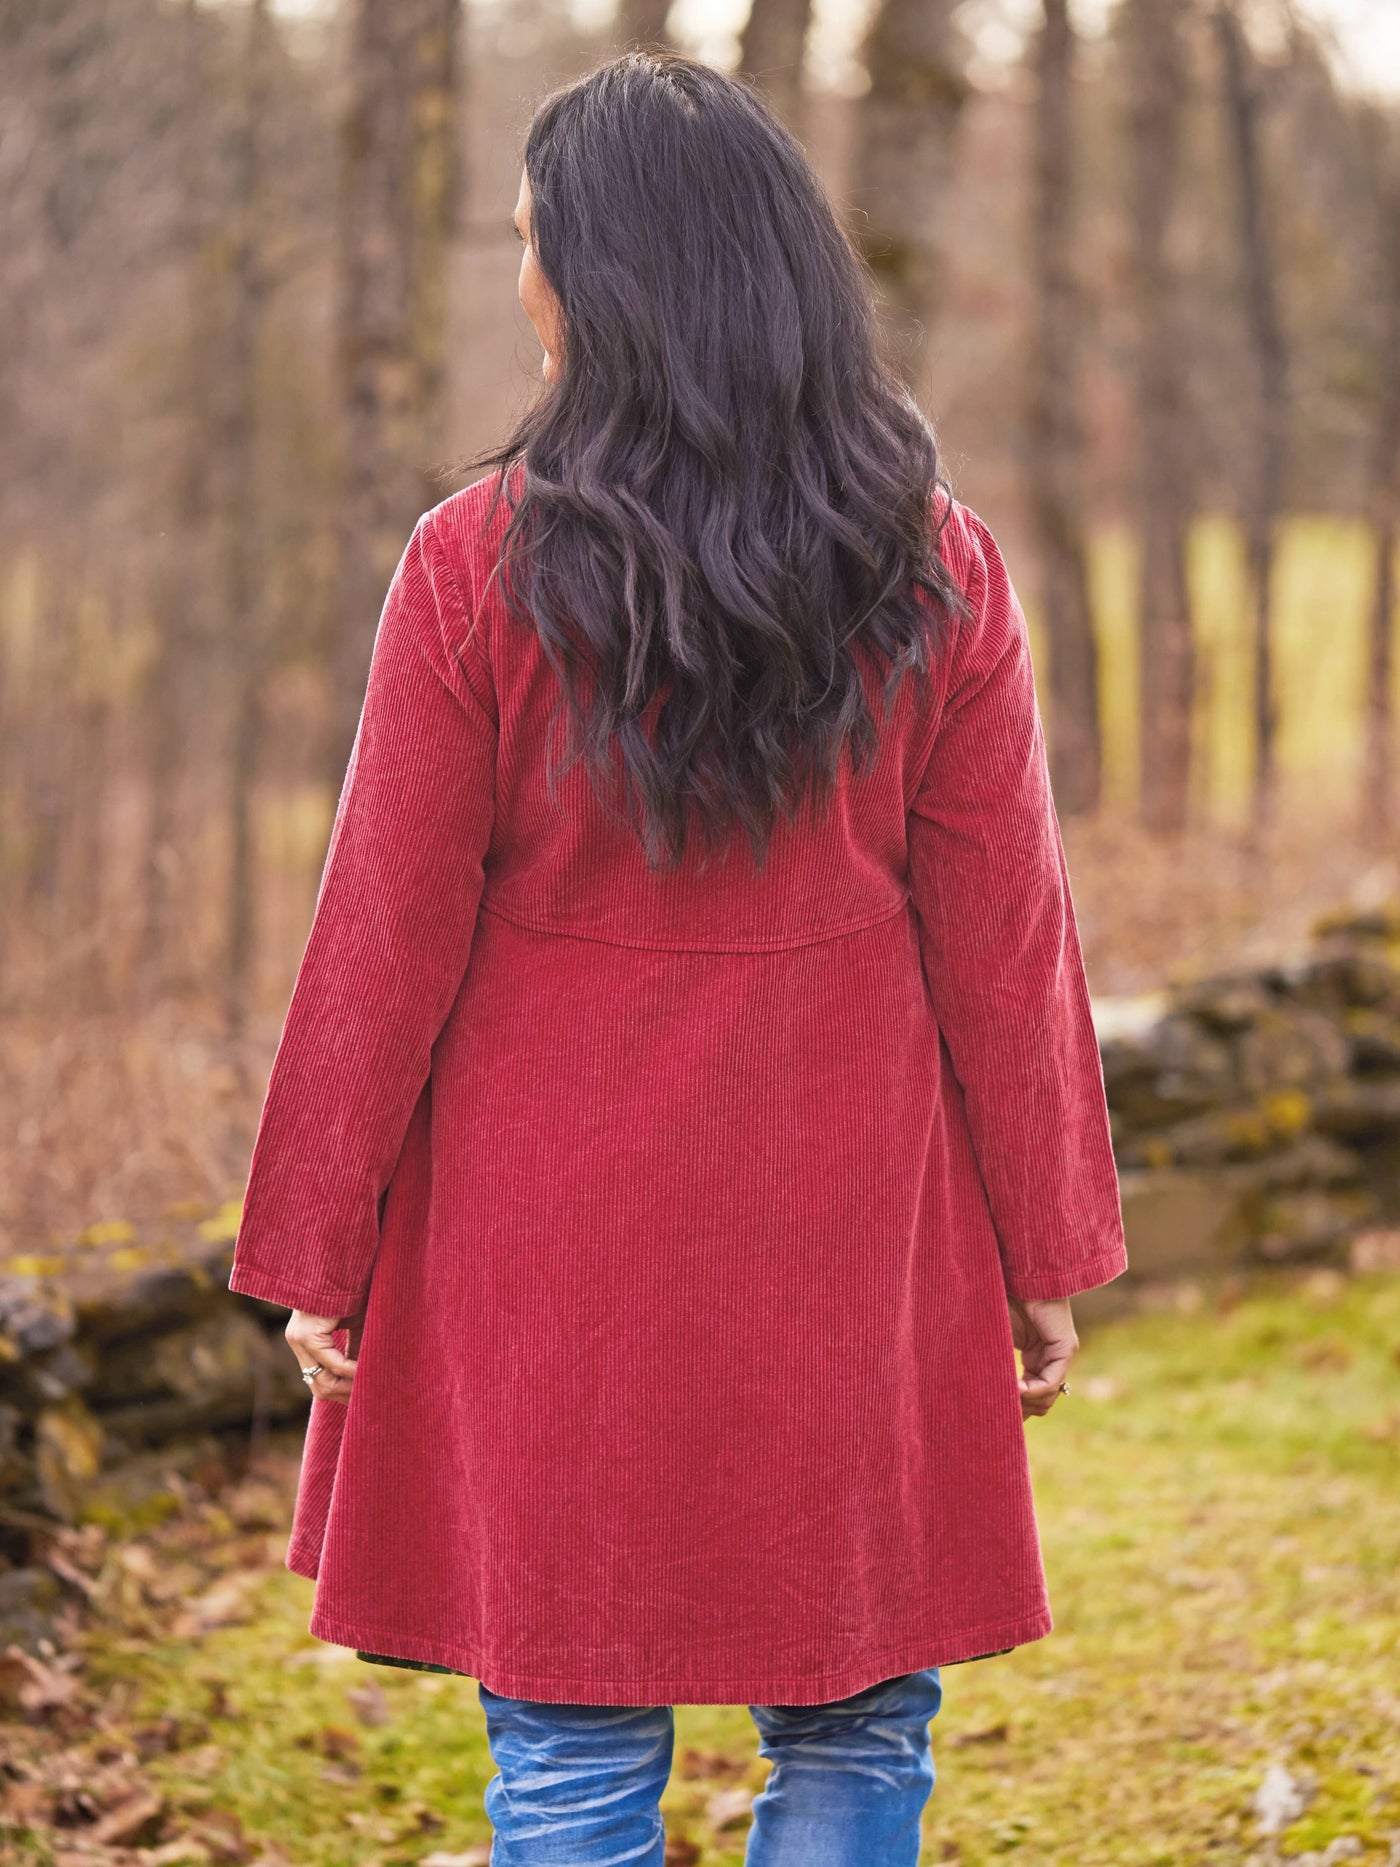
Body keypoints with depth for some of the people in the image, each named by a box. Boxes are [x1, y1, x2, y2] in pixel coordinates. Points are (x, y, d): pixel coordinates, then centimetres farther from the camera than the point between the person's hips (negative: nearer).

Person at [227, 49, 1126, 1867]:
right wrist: (1044, 1256, 9)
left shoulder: (477, 568, -9)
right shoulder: (937, 573, -3)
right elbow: (1003, 944, 0)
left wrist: (319, 1256, 4)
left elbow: (386, 941, -6)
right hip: (849, 1238, 2)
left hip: (548, 1233, -1)